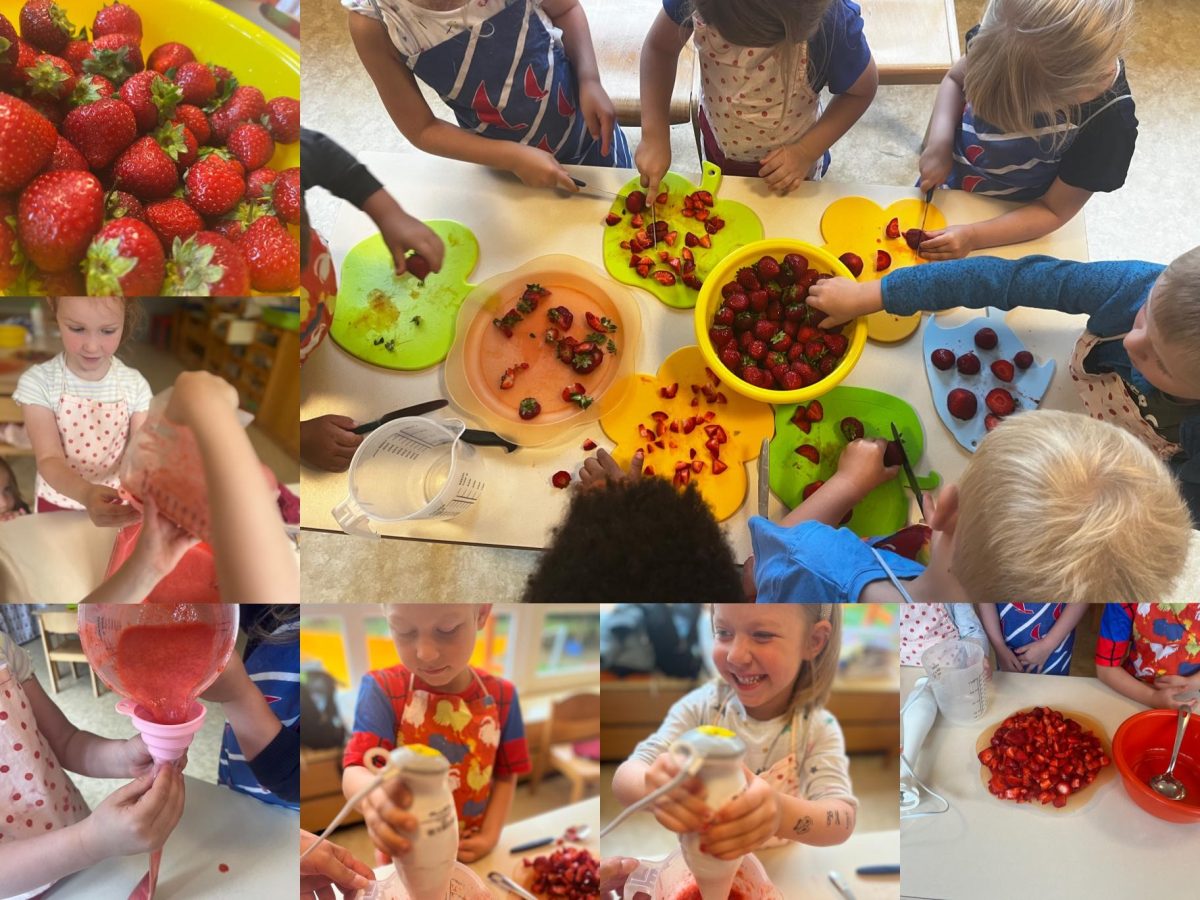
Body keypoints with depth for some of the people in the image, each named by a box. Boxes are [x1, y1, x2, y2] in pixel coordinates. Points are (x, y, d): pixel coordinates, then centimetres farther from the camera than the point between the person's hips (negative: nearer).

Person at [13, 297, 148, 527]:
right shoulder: (38, 381, -16)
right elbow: (49, 459, -23)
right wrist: (86, 493, -44)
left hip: (115, 508, 1)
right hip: (57, 508, -1)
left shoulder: (135, 385, -11)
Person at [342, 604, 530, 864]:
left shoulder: (501, 696, -8)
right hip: (404, 856, -2)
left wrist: (490, 835, -12)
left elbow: (505, 776, 0)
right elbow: (355, 771, -28)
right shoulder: (383, 690, -17)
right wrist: (374, 795, -49)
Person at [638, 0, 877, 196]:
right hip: (717, 138, 2)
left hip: (788, 157, -2)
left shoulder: (830, 22, -39)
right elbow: (659, 47, -16)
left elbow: (862, 89, -19)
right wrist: (653, 136, -23)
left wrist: (807, 152, -26)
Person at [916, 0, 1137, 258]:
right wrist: (940, 142, -24)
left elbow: (1054, 210, -22)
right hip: (947, 176, 3)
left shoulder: (1108, 122, -35)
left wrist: (973, 237, -32)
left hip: (1009, 218, -3)